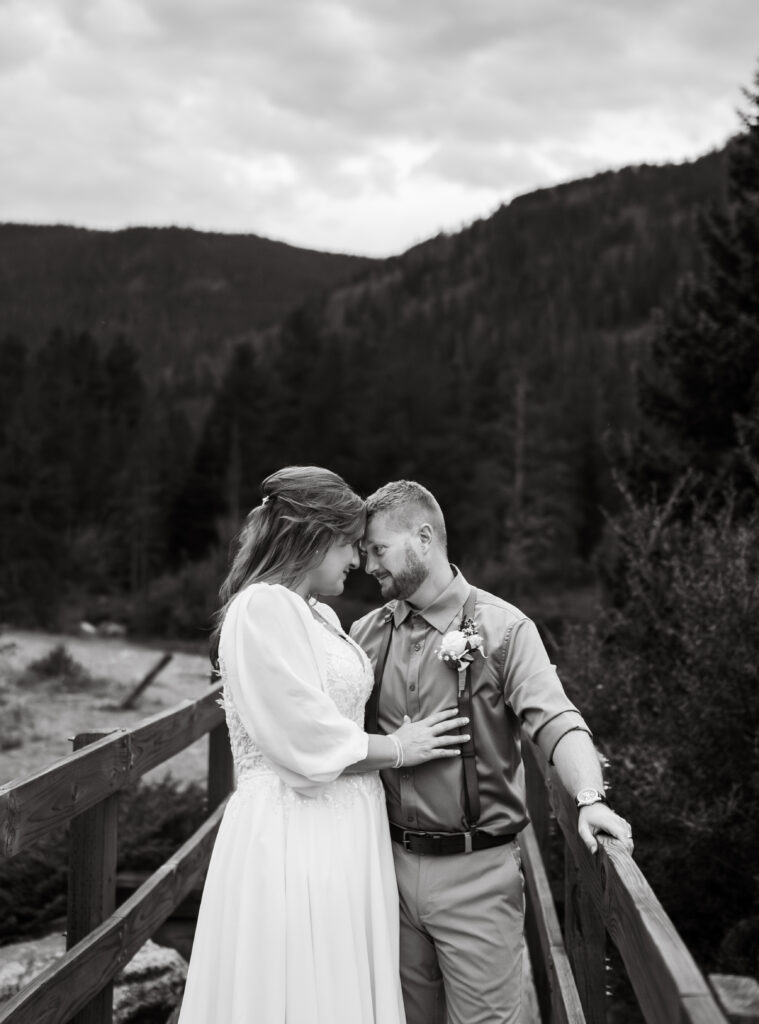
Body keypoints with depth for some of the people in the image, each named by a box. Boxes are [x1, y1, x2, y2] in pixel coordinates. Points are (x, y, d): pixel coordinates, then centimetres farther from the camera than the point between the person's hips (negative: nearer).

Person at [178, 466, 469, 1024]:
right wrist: (397, 747, -5)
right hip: (294, 836, -9)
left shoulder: (322, 616, 13)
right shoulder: (263, 607, -15)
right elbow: (309, 745, -17)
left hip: (344, 835, 9)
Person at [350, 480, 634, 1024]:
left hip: (475, 874, -4)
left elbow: (555, 722, -17)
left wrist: (589, 798, -31)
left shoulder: (502, 627, -8)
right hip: (392, 864, 4)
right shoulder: (366, 633, 6)